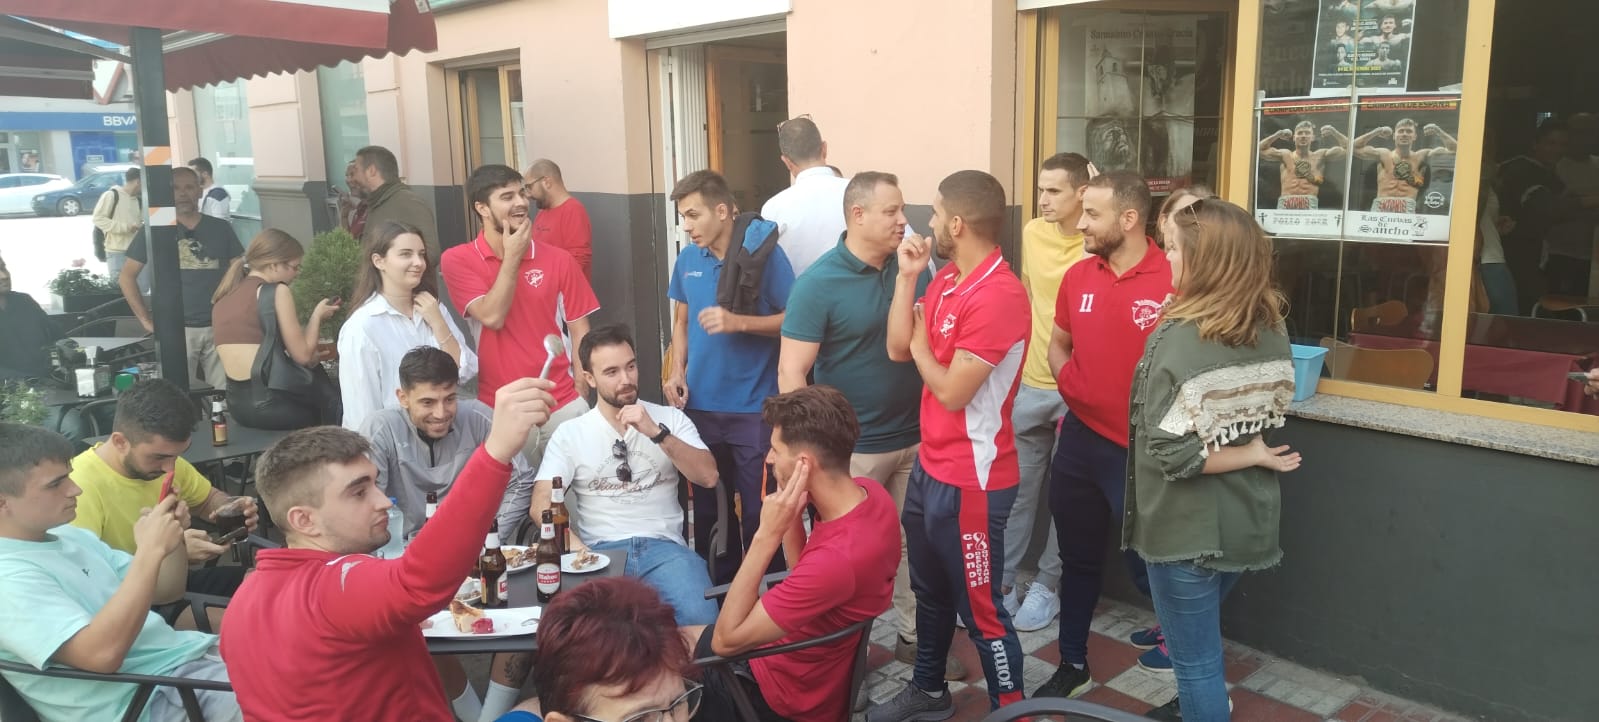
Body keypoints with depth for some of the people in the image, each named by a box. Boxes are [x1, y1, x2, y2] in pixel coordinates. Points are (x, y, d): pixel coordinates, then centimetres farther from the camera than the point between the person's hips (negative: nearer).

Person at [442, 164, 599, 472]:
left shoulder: (558, 259, 2)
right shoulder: (458, 260, -2)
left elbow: (579, 330, 4)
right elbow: (492, 317, -14)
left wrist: (580, 395, -1)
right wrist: (512, 257, -11)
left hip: (563, 404, 2)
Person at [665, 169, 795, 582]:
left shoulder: (764, 253, -10)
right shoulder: (688, 259, 5)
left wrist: (738, 322, -20)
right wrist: (676, 371, 1)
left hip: (754, 407, -5)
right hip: (701, 405, 5)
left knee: (758, 511, 2)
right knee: (708, 507, 16)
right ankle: (714, 587, 32)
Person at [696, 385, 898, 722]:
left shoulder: (838, 557, -40)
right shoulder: (869, 492, -13)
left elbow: (725, 640, -30)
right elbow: (803, 570, 3)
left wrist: (767, 534, -33)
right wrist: (791, 515, -15)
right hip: (825, 664, 8)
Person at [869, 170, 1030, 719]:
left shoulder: (999, 296, -23)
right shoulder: (947, 280, 6)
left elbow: (952, 391, -22)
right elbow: (897, 349, 4)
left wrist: (920, 343, -5)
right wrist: (907, 276, -2)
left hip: (971, 480, -9)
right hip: (929, 466, 9)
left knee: (979, 608, 4)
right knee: (929, 590, 24)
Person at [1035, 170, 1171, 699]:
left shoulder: (1175, 280, -15)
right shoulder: (1078, 276, 2)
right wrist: (1070, 384, 1)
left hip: (1140, 448, -5)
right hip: (1080, 438, 6)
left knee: (1146, 557, 9)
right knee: (1079, 555, 17)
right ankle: (1072, 663, 34)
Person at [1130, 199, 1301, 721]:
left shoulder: (1179, 340, -23)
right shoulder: (1271, 331, -1)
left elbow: (1172, 454, -25)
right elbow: (1269, 414, 11)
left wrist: (1253, 457, -15)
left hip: (1189, 526, -8)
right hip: (1245, 517, 8)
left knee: (1195, 658, 9)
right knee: (1202, 642, 29)